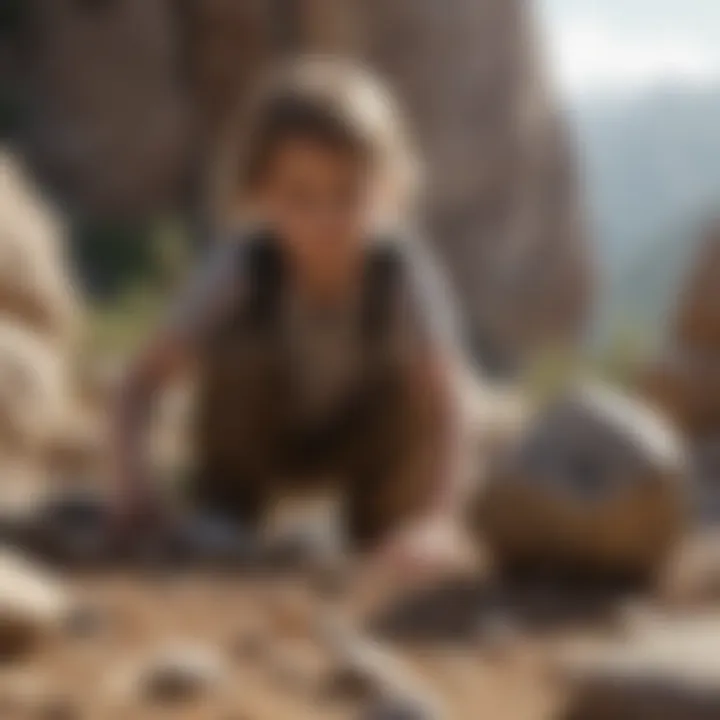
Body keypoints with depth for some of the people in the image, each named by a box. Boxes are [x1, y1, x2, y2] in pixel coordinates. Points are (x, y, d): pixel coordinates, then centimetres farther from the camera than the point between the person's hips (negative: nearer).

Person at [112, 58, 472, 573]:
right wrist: (134, 482, -49)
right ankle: (223, 517, 3)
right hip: (270, 431, 0)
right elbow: (143, 380, -33)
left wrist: (427, 520, -55)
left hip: (368, 435, 0)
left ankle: (380, 516, 4)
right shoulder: (242, 267, -33)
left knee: (407, 380, -24)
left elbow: (444, 403, -41)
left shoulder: (407, 277, -34)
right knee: (239, 362, -25)